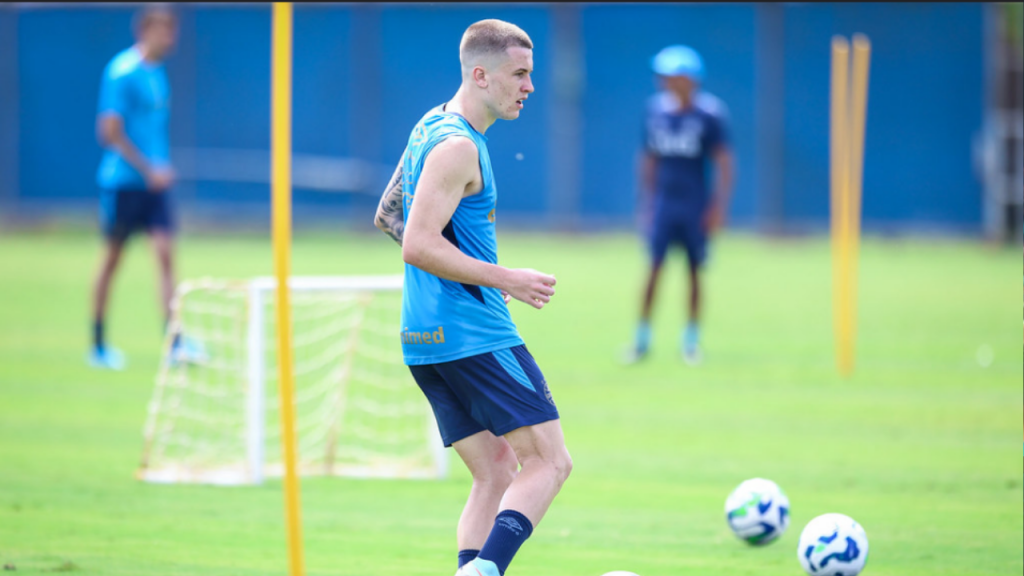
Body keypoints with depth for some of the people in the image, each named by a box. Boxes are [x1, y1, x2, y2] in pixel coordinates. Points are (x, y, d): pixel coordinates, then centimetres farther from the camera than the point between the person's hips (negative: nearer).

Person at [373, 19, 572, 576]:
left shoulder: (431, 128, 16)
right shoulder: (457, 147, -15)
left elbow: (387, 217, 26)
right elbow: (418, 246, -22)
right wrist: (504, 279, -17)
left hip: (427, 341, 10)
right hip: (475, 335, -10)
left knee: (496, 472, 10)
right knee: (549, 462, -8)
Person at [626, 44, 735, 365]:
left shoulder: (709, 114, -7)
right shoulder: (656, 110, 4)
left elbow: (723, 162, -6)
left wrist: (719, 205, -12)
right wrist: (647, 203, 12)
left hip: (695, 204, -2)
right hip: (663, 202, 2)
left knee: (694, 271, 4)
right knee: (654, 266, -5)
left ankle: (691, 339, 15)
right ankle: (642, 336, -1)